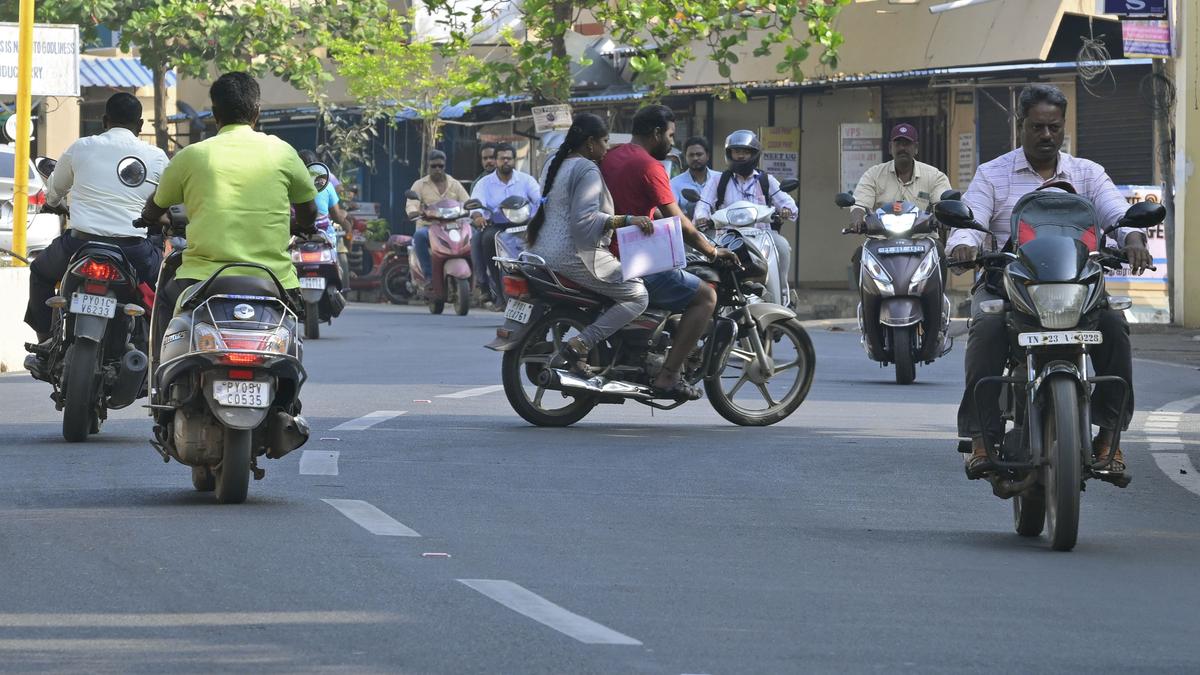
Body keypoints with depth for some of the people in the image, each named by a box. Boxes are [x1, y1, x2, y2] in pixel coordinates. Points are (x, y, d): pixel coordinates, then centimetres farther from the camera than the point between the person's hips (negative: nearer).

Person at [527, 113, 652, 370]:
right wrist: (627, 220, -27)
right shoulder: (587, 170, -13)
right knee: (637, 295, -10)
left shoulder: (555, 165, 17)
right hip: (574, 256, -10)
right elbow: (585, 219, -24)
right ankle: (580, 345, -23)